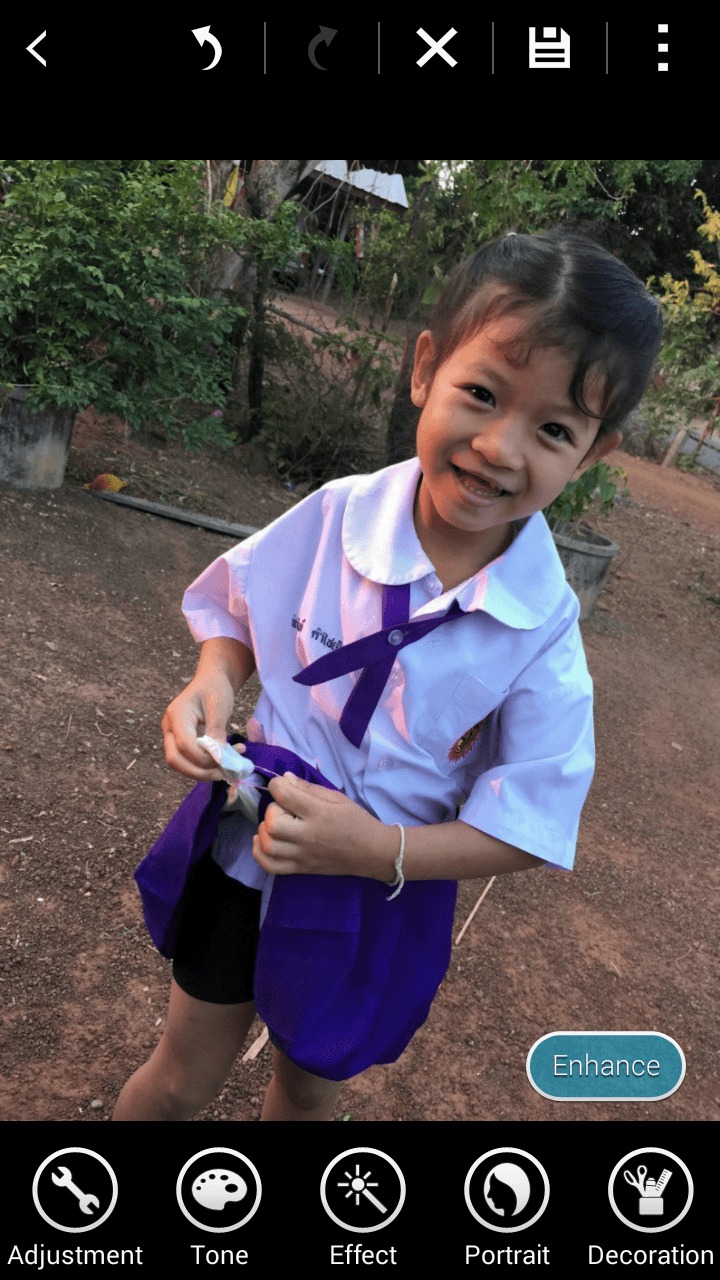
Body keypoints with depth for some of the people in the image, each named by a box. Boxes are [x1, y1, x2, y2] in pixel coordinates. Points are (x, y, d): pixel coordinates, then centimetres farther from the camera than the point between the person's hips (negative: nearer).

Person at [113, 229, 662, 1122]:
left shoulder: (544, 630, -21)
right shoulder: (335, 516, -19)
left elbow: (528, 828, -16)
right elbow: (240, 608, -1)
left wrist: (381, 848, -29)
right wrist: (213, 682, -21)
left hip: (382, 894, -1)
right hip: (250, 852, 1)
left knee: (309, 1086, 26)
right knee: (185, 1077, 23)